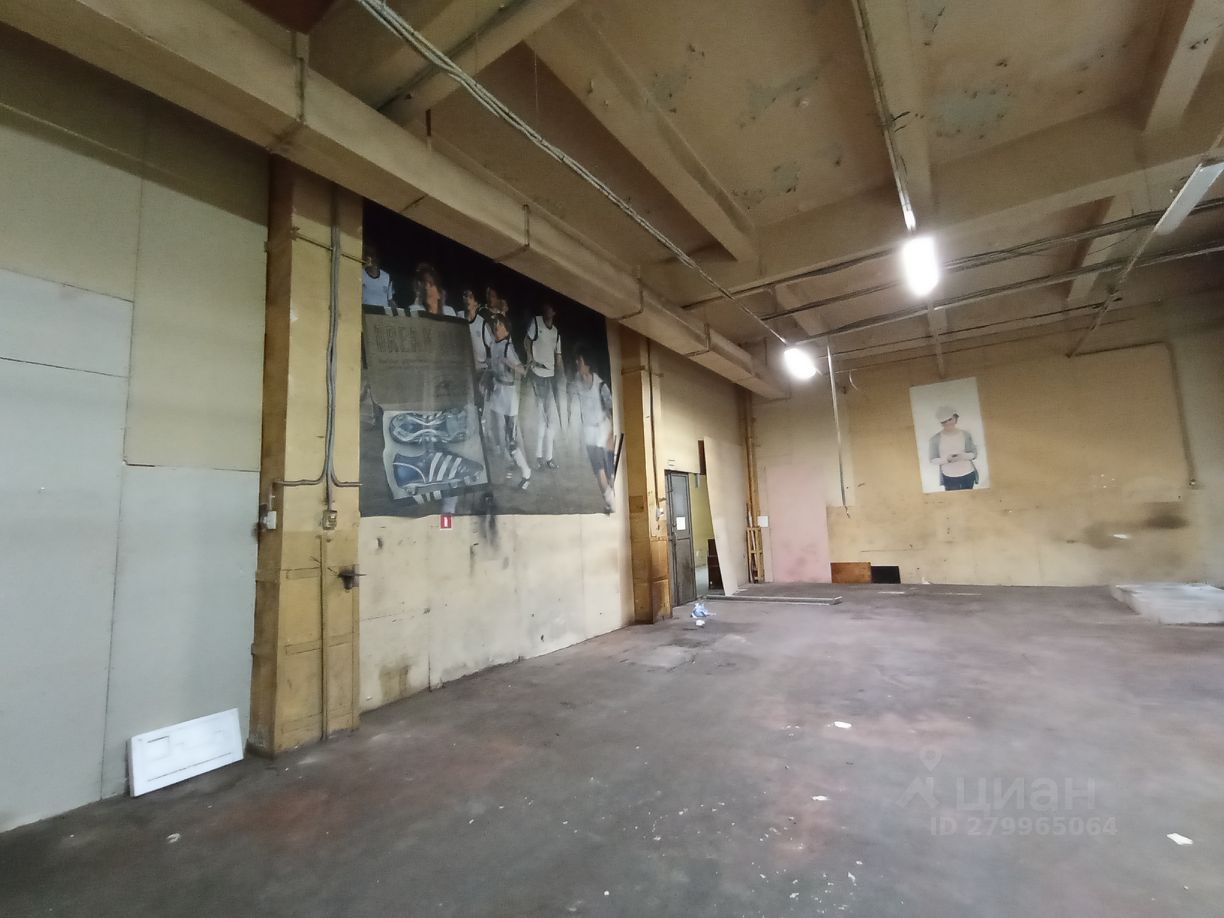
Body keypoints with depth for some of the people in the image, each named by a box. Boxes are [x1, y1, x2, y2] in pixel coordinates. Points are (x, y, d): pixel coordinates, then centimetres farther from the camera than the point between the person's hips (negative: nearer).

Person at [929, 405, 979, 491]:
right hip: (949, 477, -2)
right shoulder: (935, 439, -7)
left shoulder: (965, 434, -2)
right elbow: (933, 460, -5)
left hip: (968, 475, 2)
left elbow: (974, 454, 1)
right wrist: (947, 459, -23)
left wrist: (963, 456, -19)